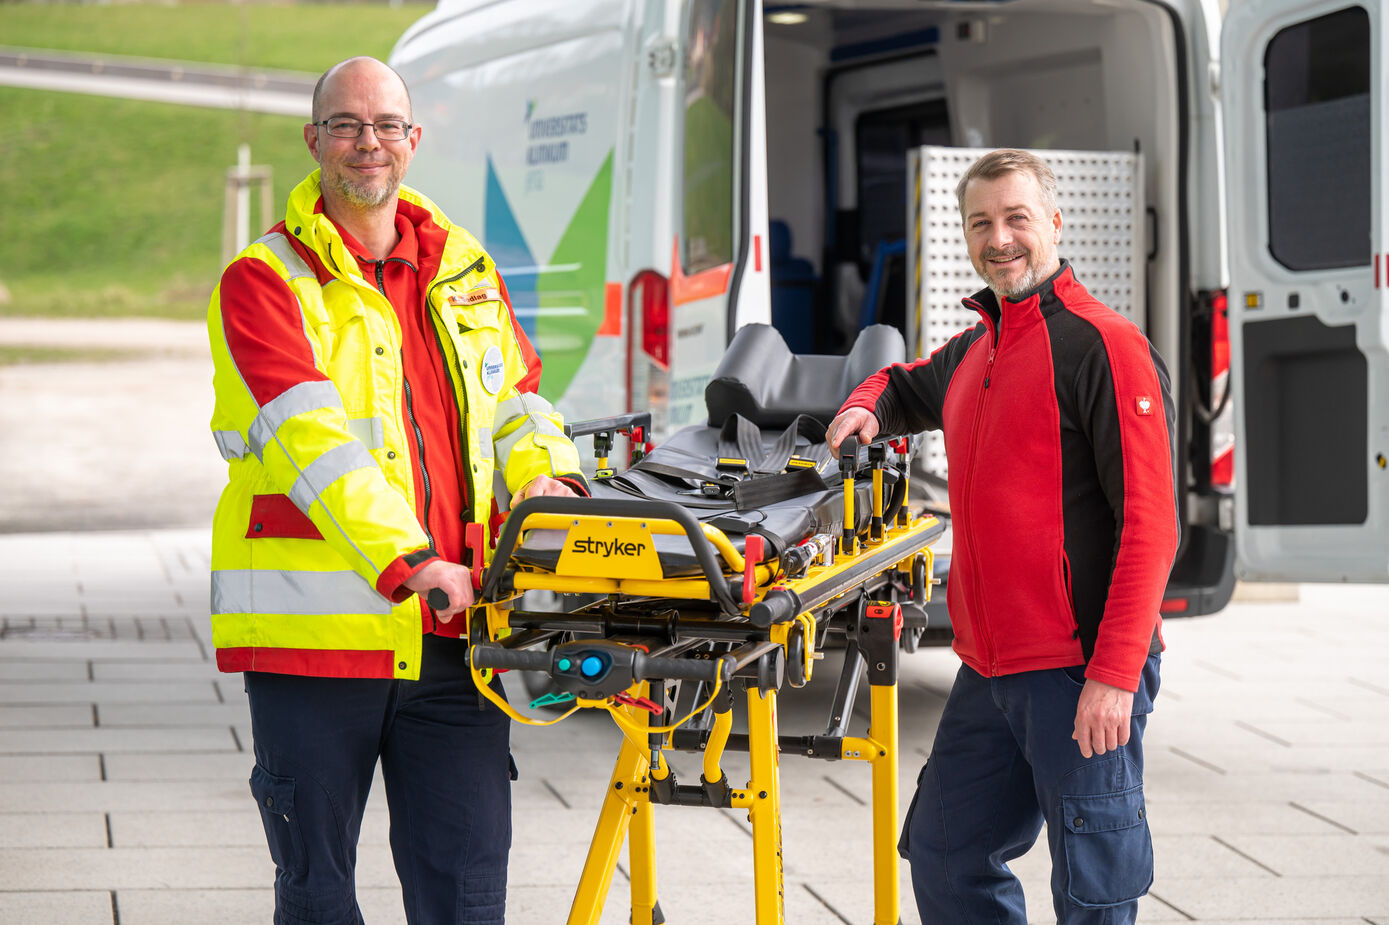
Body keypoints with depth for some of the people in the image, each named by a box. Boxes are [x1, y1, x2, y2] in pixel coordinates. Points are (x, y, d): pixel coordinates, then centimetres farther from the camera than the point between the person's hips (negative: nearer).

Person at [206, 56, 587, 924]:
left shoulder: (466, 270, 16)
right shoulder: (264, 282, -2)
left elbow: (515, 397, 24)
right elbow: (311, 438, -14)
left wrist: (547, 475, 0)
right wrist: (410, 561, -24)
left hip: (453, 628, 4)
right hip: (314, 625, -4)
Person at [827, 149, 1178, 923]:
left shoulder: (1105, 345, -11)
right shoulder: (973, 353, 15)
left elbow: (1148, 524, -16)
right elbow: (910, 387, 40)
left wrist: (1115, 674, -22)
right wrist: (867, 407, 15)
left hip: (1080, 671, -8)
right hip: (989, 671, 9)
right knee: (945, 857, 15)